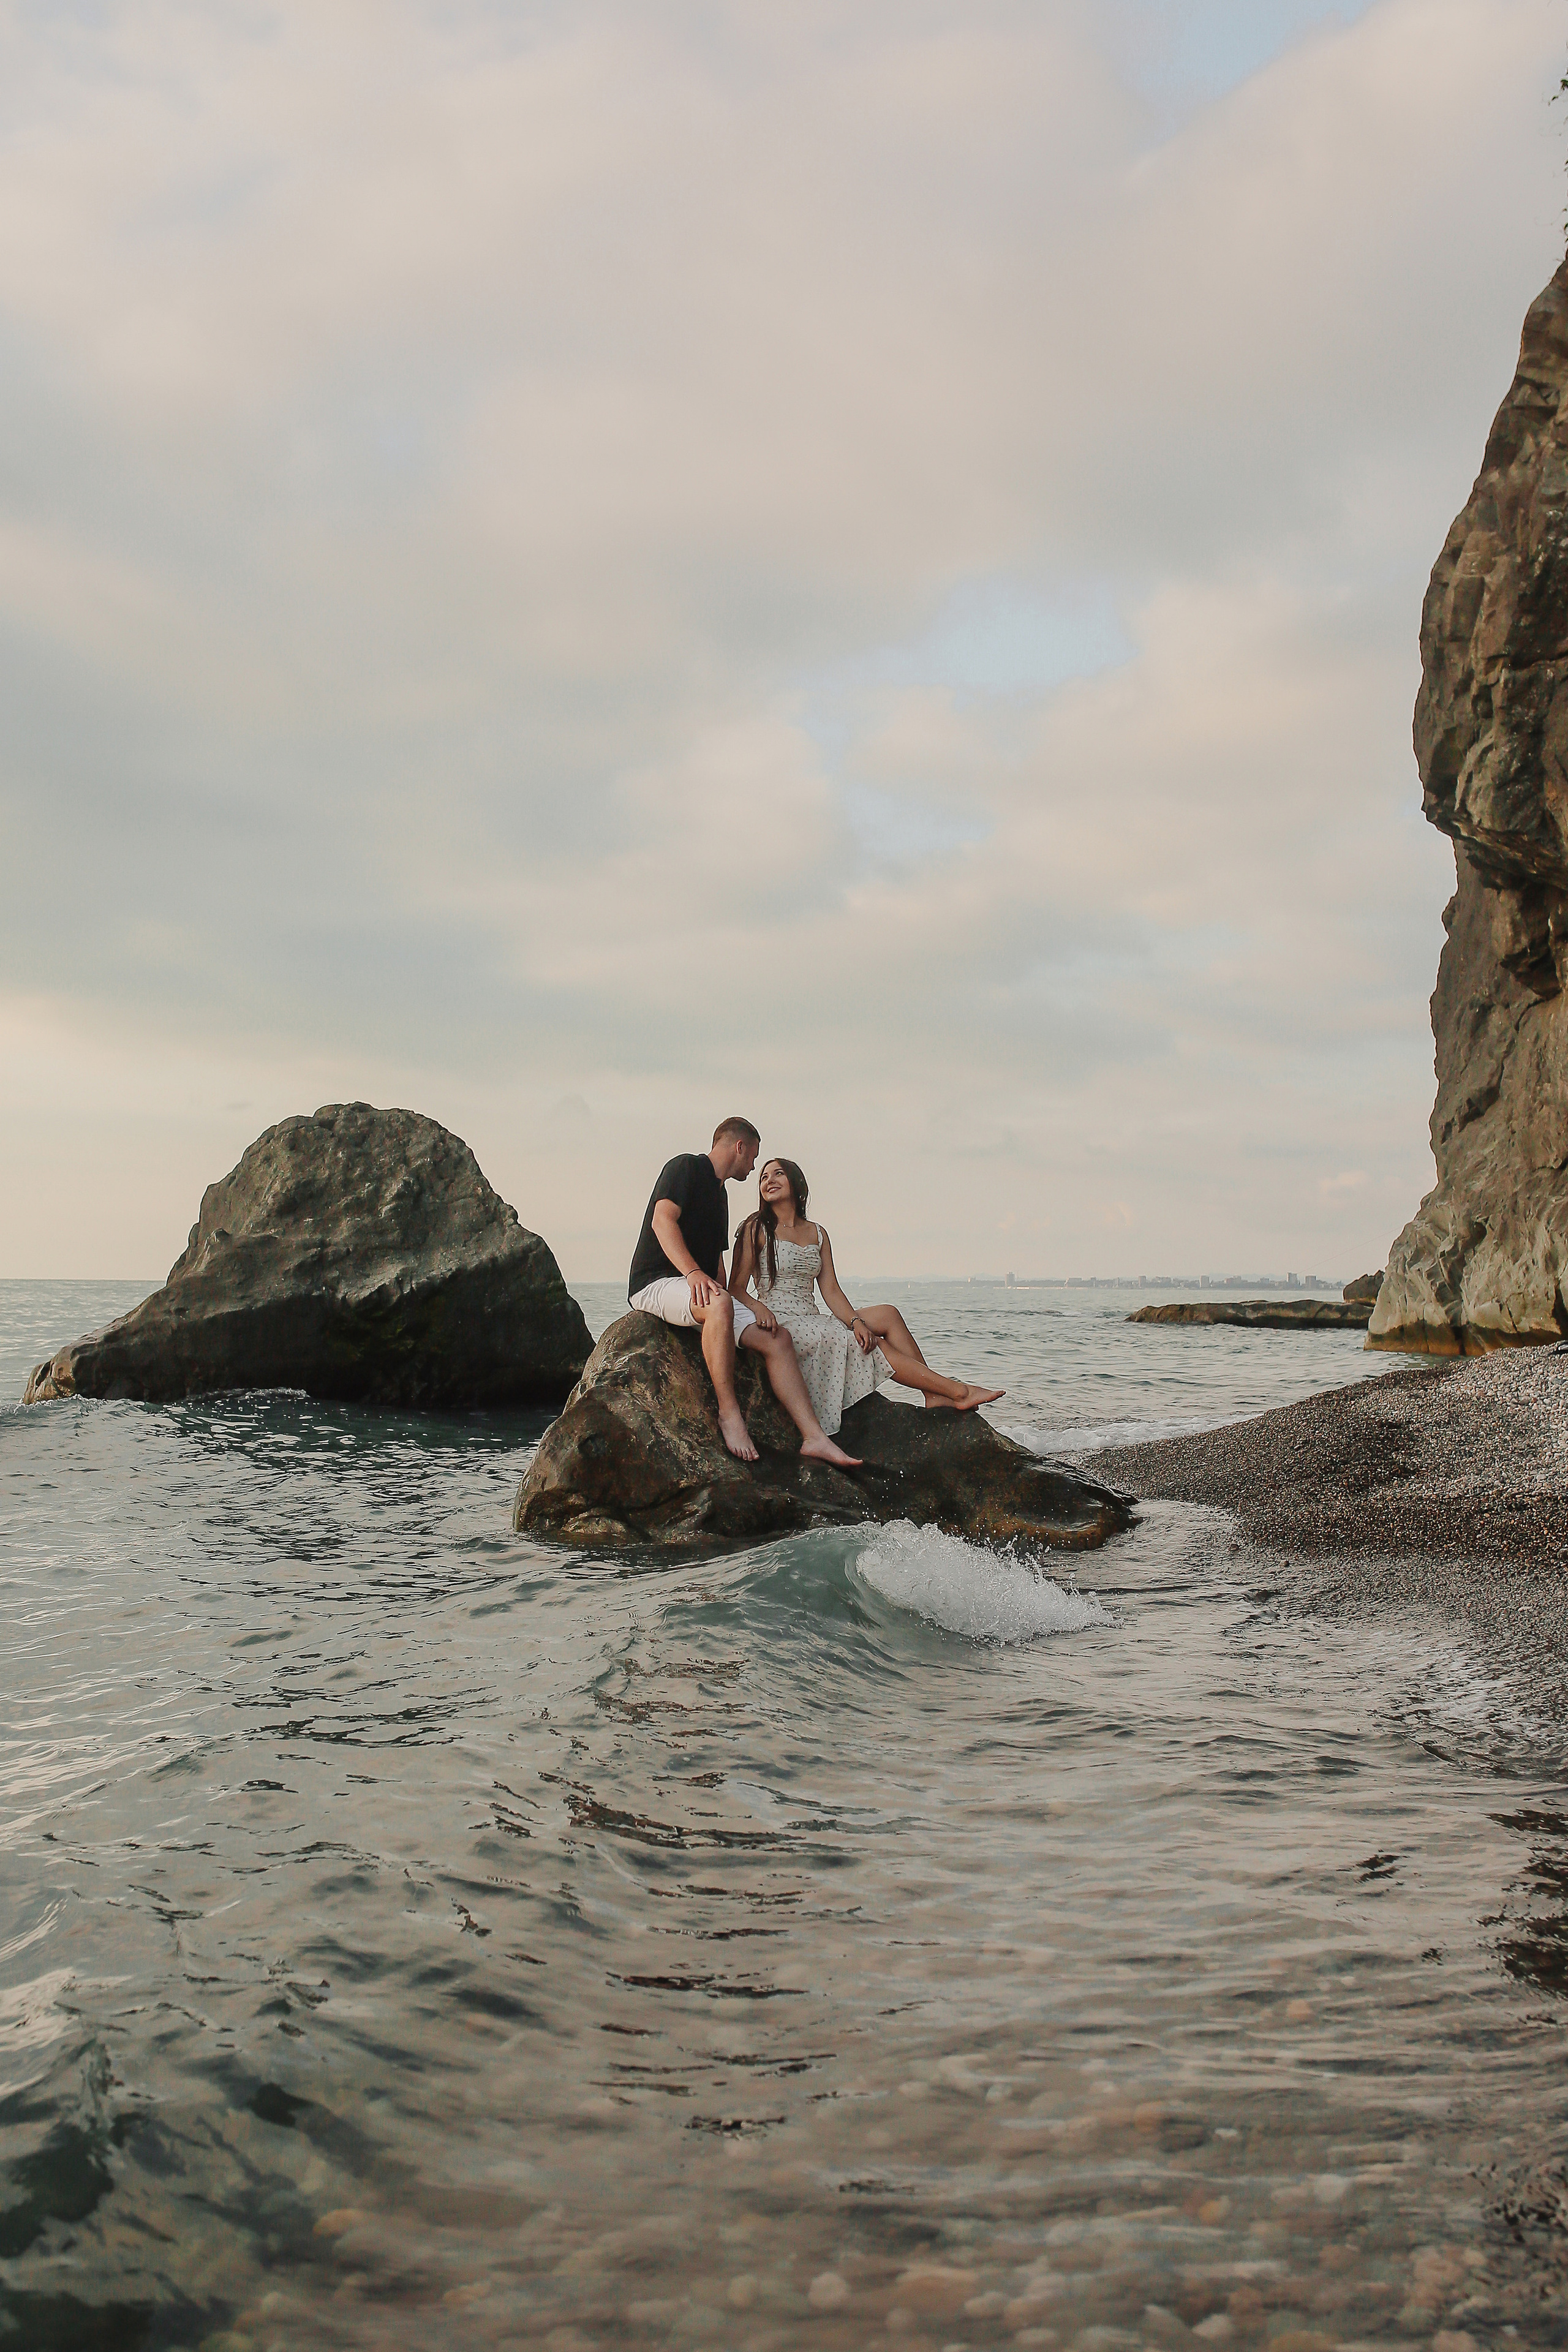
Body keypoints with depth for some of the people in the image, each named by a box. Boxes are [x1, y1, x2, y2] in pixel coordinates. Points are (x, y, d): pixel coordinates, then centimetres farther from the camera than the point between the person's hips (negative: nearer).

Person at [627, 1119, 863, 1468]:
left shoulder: (719, 1191, 25)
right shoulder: (686, 1167, -2)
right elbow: (663, 1220, -18)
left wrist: (752, 1307, 15)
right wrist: (693, 1273, -31)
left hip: (703, 1291, 9)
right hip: (654, 1284, -9)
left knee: (776, 1338, -9)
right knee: (719, 1304, -40)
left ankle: (814, 1438, -14)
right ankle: (729, 1413, -31)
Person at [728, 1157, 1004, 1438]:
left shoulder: (817, 1234, 16)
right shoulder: (757, 1229, 1)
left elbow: (831, 1290, 7)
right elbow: (737, 1288, -5)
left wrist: (855, 1321, -11)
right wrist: (760, 1311, -26)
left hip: (814, 1321, 6)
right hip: (780, 1325, -6)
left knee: (887, 1315, -14)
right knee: (872, 1345, -20)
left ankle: (935, 1395, -18)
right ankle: (958, 1391, -17)